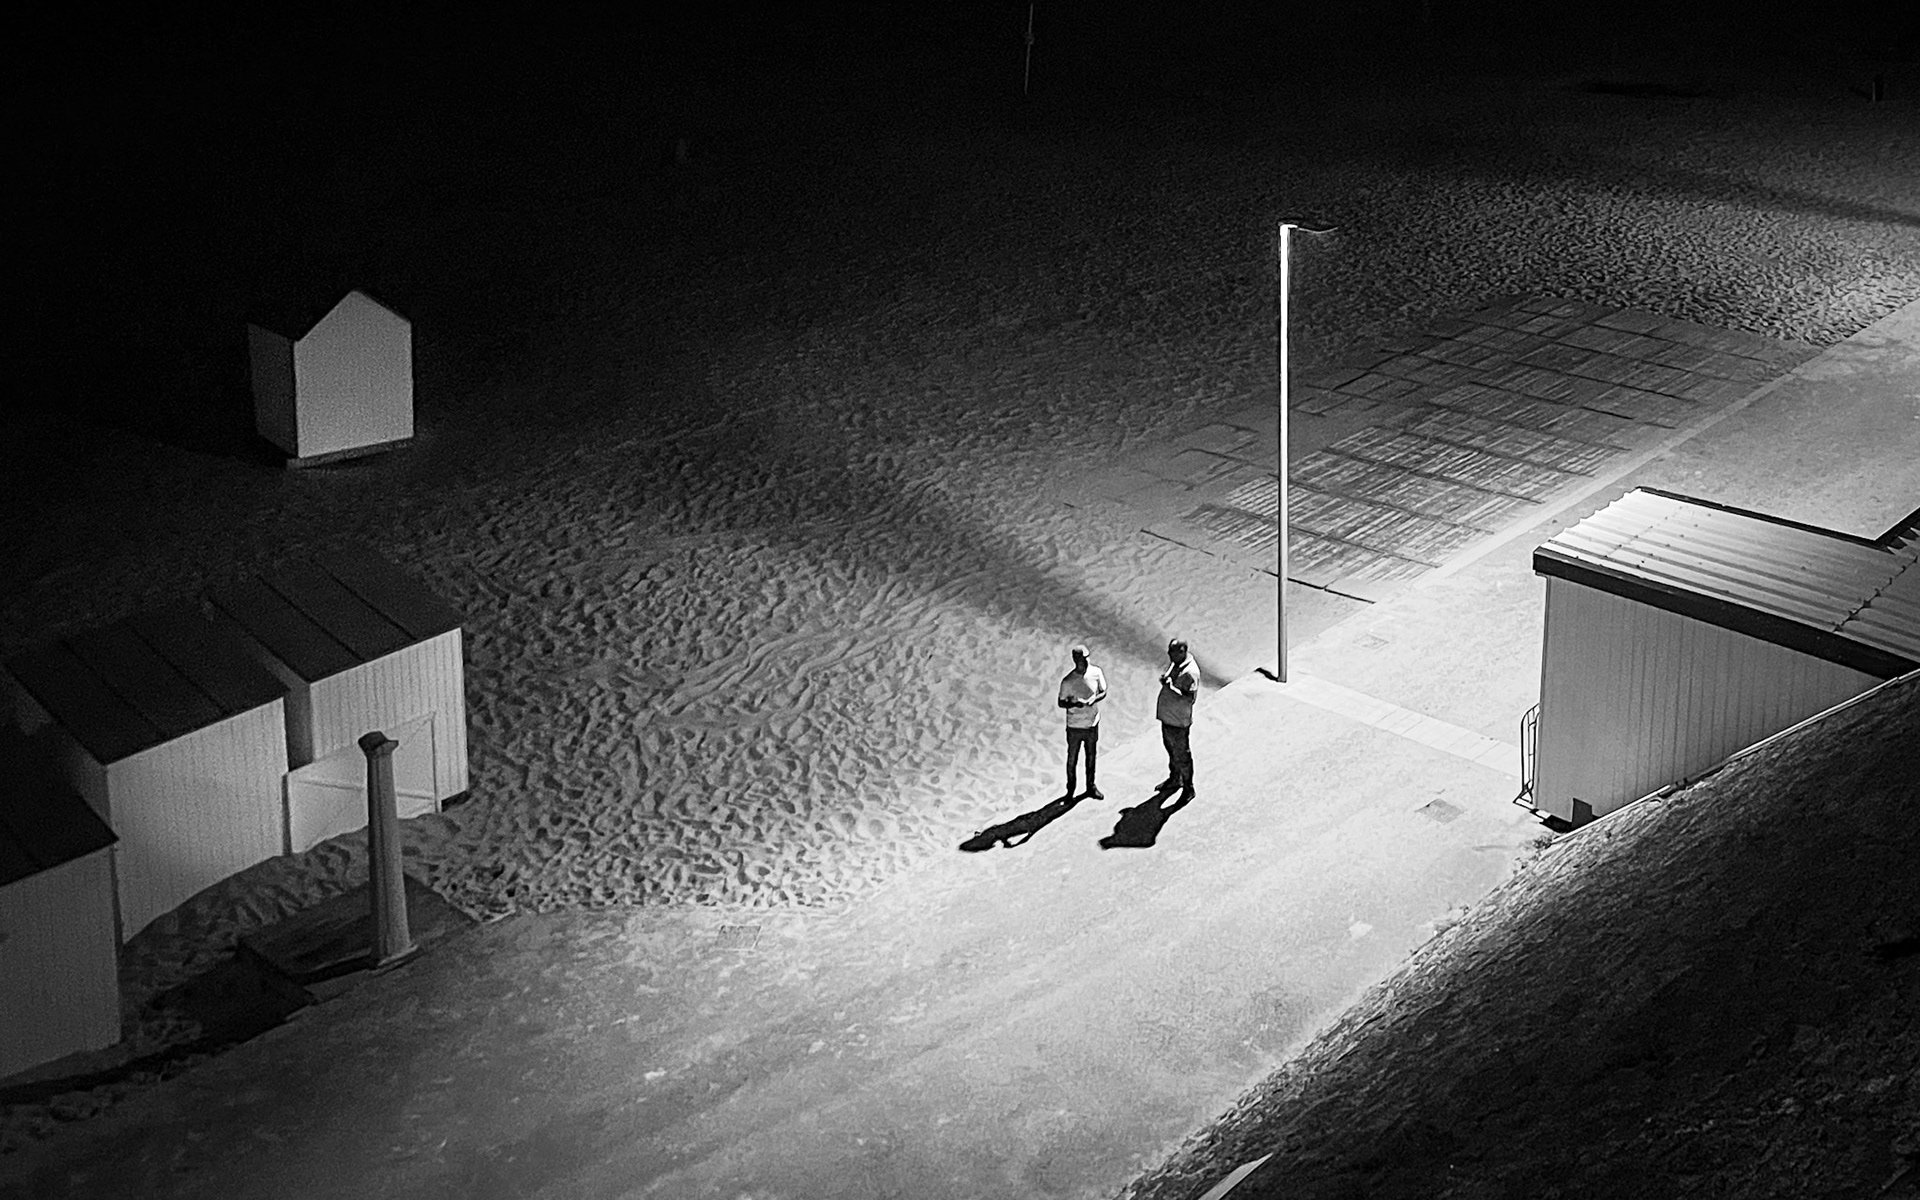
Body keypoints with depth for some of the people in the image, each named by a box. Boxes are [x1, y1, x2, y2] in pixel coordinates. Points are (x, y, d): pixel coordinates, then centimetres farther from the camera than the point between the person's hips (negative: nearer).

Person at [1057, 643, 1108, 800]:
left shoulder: (1096, 673, -9)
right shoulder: (1068, 681, -16)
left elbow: (1103, 692, 3)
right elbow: (1061, 703, -7)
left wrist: (1094, 699, -19)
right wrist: (1073, 704, -27)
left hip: (1092, 723, 3)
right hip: (1074, 726, -3)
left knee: (1091, 757, 18)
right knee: (1072, 759, 7)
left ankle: (1091, 786, 36)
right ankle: (1070, 790, 23)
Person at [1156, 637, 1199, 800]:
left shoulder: (1190, 672, -26)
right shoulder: (1174, 663, 1)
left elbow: (1190, 698, -29)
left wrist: (1171, 686, -32)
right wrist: (1164, 679, -4)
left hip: (1179, 721, -9)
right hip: (1166, 716, 9)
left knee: (1182, 756, 5)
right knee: (1171, 749, 26)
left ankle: (1188, 788, 20)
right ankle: (1174, 779, 45)